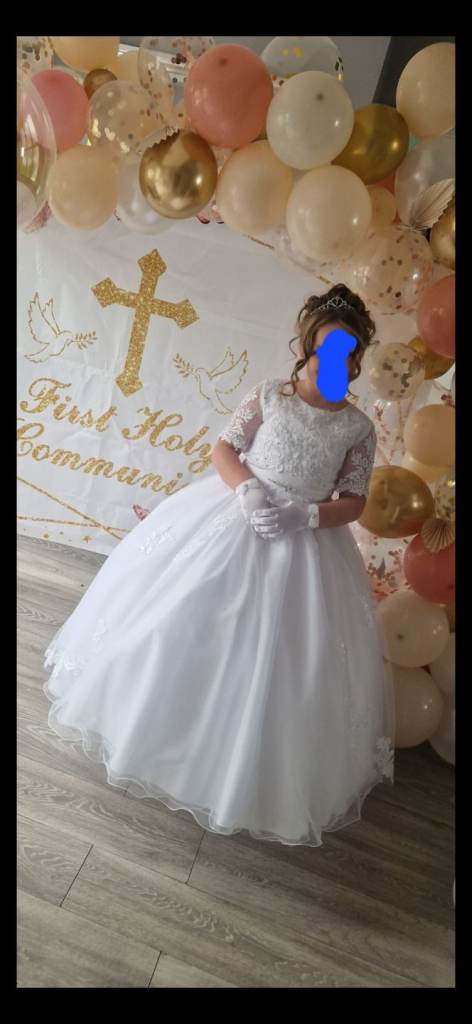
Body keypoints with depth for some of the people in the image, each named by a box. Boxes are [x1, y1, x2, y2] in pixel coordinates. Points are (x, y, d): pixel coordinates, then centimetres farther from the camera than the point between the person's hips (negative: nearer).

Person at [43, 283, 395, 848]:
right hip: (230, 521, 1)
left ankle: (257, 774, 35)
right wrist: (247, 491, -21)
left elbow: (353, 503, 0)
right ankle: (157, 724, 36)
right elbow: (223, 449, -2)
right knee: (178, 625, 6)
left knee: (274, 660, 7)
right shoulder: (269, 393, -2)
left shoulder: (358, 426, -1)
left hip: (304, 545, 0)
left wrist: (302, 515, -18)